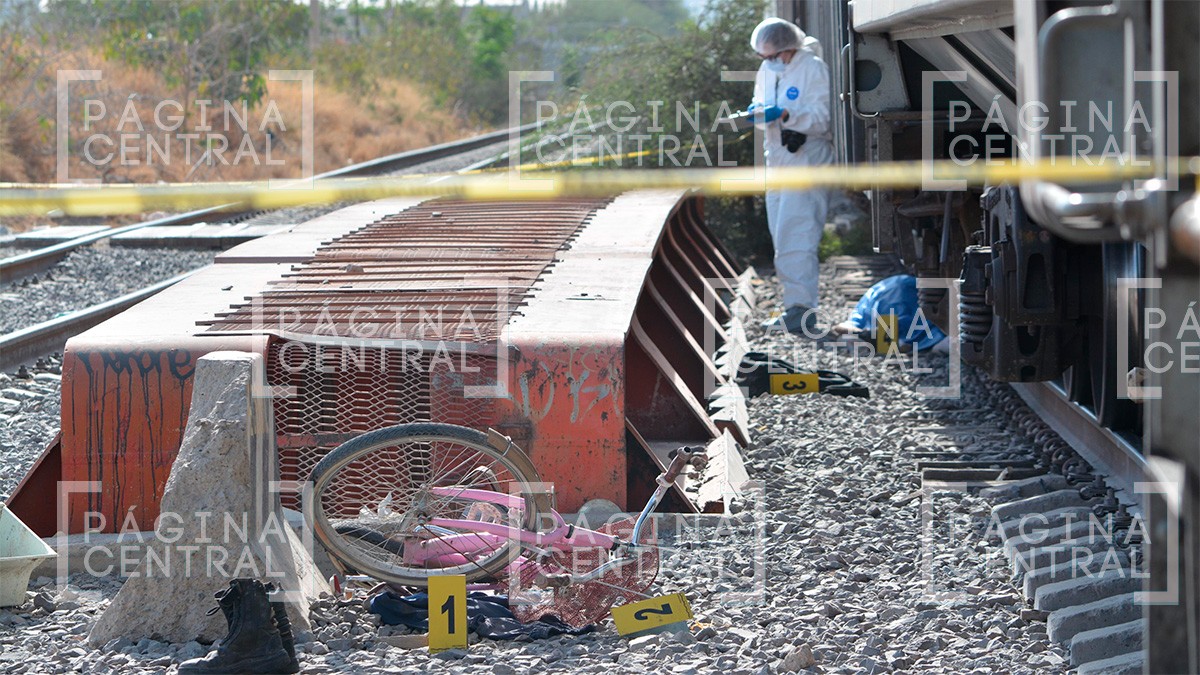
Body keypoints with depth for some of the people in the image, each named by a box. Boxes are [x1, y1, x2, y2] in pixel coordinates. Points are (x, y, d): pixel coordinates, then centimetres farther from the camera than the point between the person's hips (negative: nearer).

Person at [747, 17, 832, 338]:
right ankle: (795, 310, 16)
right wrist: (758, 110, -4)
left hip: (806, 164, -8)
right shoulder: (767, 70, 11)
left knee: (794, 240, -15)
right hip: (778, 164, 8)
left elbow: (822, 118, -16)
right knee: (783, 241, 10)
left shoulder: (814, 69, -11)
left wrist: (785, 114, -29)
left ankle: (802, 313, -15)